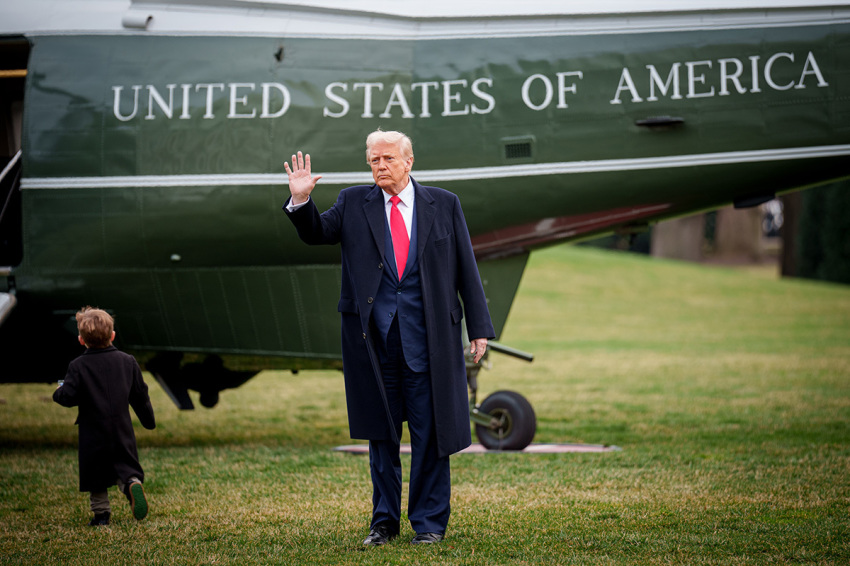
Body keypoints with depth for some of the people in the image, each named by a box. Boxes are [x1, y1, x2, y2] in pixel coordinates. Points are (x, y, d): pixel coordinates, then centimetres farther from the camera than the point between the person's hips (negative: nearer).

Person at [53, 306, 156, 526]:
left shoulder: (78, 366, -9)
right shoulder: (127, 361, 3)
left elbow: (67, 397, -15)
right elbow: (140, 395, 9)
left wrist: (59, 391, 9)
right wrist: (149, 420, 22)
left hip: (93, 432, -2)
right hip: (122, 431, 2)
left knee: (96, 475, 12)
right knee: (126, 467, 9)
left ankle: (101, 513, 11)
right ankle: (133, 483, -23)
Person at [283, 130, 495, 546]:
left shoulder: (444, 205, 6)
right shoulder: (354, 204, 8)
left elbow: (466, 269, 6)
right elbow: (317, 233, 3)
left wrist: (479, 328, 2)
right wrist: (300, 201, -17)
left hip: (426, 338, -1)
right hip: (374, 338, 1)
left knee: (430, 433, 1)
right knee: (381, 433, 9)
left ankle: (429, 522, 11)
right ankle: (383, 522, 18)